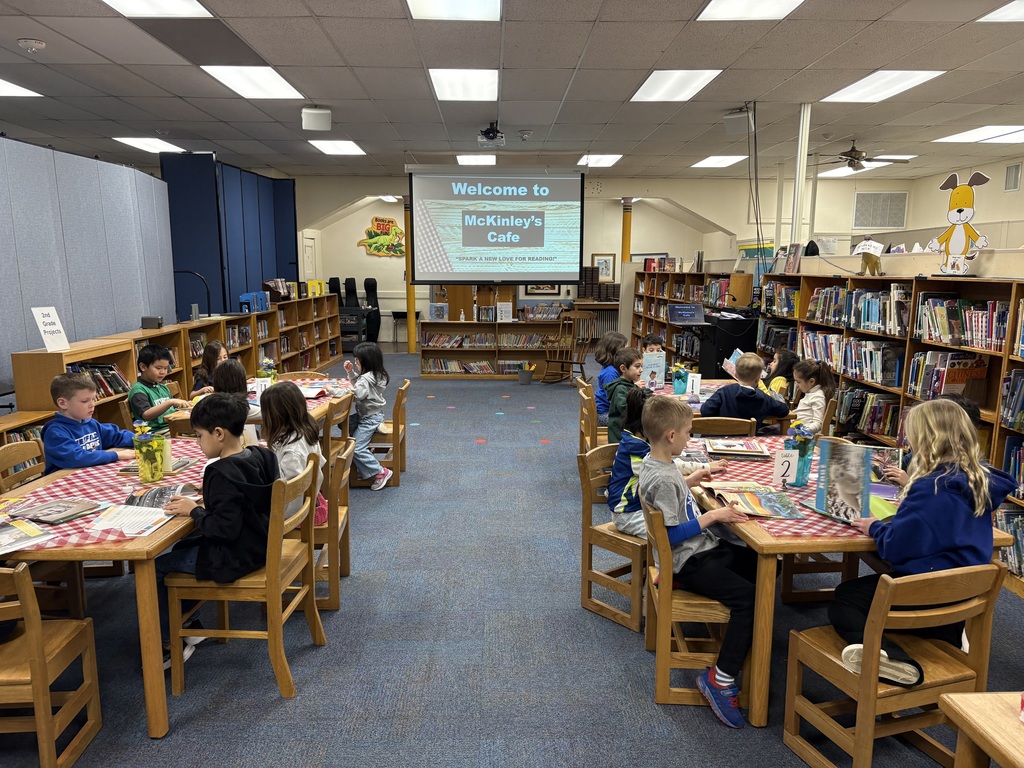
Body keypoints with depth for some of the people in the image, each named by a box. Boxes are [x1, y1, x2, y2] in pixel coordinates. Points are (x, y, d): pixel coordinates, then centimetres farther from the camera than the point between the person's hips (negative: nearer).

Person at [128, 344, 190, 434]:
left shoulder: (163, 387, 21)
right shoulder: (138, 390, -3)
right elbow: (146, 415, -18)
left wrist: (184, 405, 7)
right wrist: (170, 402, -30)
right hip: (156, 432, -8)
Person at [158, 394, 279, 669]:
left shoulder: (222, 474, -26)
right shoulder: (259, 456, -1)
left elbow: (225, 528, -27)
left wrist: (194, 511, -14)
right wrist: (206, 504, 7)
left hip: (234, 558, -9)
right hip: (258, 544, 10)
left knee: (155, 568, 4)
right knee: (181, 547, 25)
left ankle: (169, 644, 16)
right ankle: (187, 624, 31)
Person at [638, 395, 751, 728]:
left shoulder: (656, 463, 5)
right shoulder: (661, 480, -26)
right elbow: (673, 535, -25)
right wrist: (712, 516, -19)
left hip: (701, 548, 11)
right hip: (688, 562, -11)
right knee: (748, 597, -22)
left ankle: (741, 635, 21)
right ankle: (720, 679, -12)